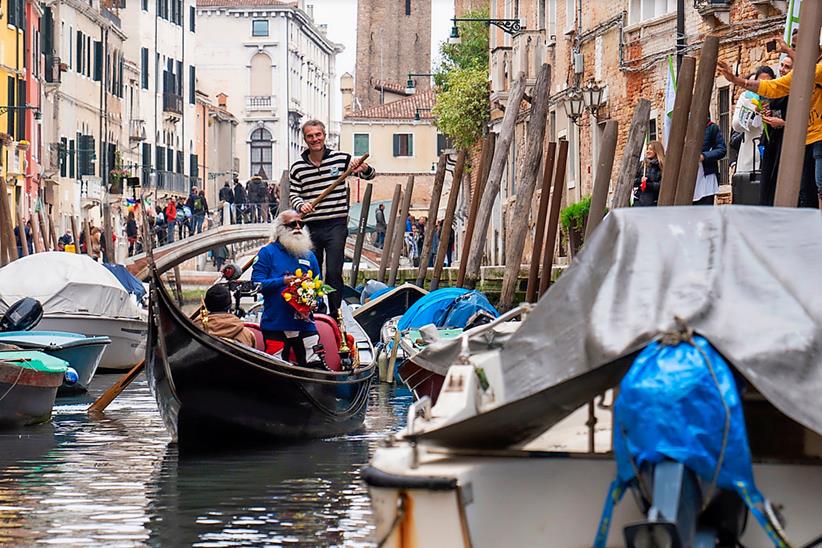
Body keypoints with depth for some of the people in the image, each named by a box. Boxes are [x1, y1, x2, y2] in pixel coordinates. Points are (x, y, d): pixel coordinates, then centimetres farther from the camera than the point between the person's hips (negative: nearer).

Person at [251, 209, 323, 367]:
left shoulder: (309, 256, 15)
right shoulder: (267, 252, 2)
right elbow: (257, 283, -8)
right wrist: (283, 281, -17)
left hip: (304, 323, 4)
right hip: (275, 324, -4)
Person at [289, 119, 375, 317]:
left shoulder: (341, 158, 1)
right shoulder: (297, 168, 5)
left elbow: (370, 175, 5)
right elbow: (294, 195, 9)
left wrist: (363, 168, -19)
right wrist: (301, 205, -14)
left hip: (336, 226, -2)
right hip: (310, 228, 2)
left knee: (334, 273, -10)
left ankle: (335, 315, -2)